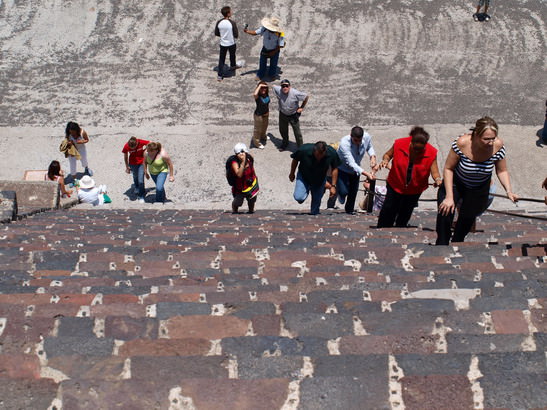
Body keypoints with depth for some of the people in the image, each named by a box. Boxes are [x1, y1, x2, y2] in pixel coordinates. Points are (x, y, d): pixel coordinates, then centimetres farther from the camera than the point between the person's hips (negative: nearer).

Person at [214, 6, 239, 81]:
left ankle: (220, 75, 12)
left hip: (223, 44, 2)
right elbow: (236, 35, -17)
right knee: (232, 55, 27)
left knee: (221, 59, 13)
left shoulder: (219, 23, -13)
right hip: (231, 44, -2)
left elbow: (216, 33, 0)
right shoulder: (232, 23, -23)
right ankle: (233, 65, 56)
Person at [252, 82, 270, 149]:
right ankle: (257, 143, 32)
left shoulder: (267, 95, -8)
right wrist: (259, 86, -46)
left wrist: (268, 111, 9)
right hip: (259, 115, -8)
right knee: (258, 129, 12)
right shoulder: (258, 96, -30)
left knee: (264, 127, 32)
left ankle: (263, 137, 61)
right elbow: (254, 94, -56)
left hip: (265, 114, 8)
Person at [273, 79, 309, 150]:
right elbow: (273, 86, 3)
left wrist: (301, 107, -10)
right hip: (283, 114, 4)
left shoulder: (295, 93, -30)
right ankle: (285, 143, 50)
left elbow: (306, 97, -16)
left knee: (297, 133, 2)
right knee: (282, 130, 23)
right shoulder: (278, 90, -22)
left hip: (293, 115, -4)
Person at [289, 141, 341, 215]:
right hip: (303, 177, -1)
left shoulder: (332, 153, -26)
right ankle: (306, 190, 16)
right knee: (299, 197, -18)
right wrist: (292, 174, 7)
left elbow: (335, 169, -8)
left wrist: (333, 186, -7)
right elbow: (295, 160, -8)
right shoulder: (304, 150, -30)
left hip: (320, 180, 2)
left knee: (316, 200, 5)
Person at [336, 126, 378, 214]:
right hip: (342, 169, -5)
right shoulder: (344, 143, -39)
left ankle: (350, 209, 36)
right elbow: (351, 163, -42)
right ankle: (341, 194, 24)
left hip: (355, 168, 5)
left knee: (354, 190, 12)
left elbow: (369, 147, 1)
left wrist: (372, 156, -21)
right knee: (344, 191, -15)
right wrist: (366, 174, -49)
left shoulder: (367, 137, -24)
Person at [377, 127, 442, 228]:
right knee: (388, 210, 7)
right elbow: (387, 155, -3)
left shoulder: (431, 152, -21)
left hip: (414, 190, 1)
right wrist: (385, 160, -26)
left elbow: (434, 172, -16)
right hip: (395, 185, -1)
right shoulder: (399, 144, -22)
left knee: (404, 216, 16)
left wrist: (438, 180, -39)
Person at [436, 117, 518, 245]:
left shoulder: (498, 146, -26)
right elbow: (448, 168, -23)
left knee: (468, 217, 15)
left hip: (479, 189, 2)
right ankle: (441, 245, 4)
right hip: (456, 183, -2)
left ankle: (457, 243, 44)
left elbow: (502, 171, -11)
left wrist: (509, 191, -26)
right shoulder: (462, 143, -34)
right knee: (445, 211, -19)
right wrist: (449, 197, -27)